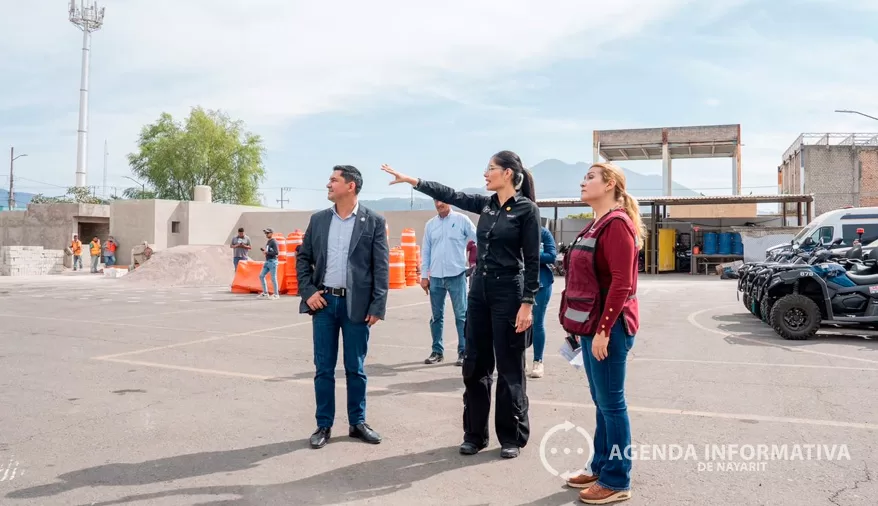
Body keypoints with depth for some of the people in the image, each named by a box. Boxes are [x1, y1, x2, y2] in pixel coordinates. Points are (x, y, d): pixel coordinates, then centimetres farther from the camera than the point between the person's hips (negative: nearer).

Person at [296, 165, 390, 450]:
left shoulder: (373, 221, -2)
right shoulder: (318, 220, 8)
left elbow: (382, 266, -4)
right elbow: (302, 258, 13)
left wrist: (377, 305, -10)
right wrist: (308, 292, 0)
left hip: (356, 304, -2)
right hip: (324, 302, 3)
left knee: (355, 368, 7)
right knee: (323, 368, 7)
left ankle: (357, 422, 22)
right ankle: (323, 425, 19)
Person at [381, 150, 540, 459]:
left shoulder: (527, 209, -9)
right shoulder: (486, 204, 10)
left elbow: (532, 260, -12)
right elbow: (450, 195, 10)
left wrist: (527, 303, -16)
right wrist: (411, 181, 4)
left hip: (508, 292, -7)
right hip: (480, 289, 7)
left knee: (509, 368, 3)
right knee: (475, 364, 10)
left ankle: (512, 437, 18)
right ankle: (475, 434, 22)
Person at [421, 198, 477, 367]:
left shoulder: (462, 220, -3)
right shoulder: (430, 224, 8)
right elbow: (426, 251, 9)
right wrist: (424, 275, 6)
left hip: (456, 275, -4)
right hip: (435, 277, 4)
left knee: (461, 315, 1)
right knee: (436, 316, 10)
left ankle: (463, 352, 8)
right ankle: (437, 351, 20)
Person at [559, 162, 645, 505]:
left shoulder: (617, 224, -14)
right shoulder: (595, 225, 15)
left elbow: (622, 283, -20)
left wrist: (604, 330, -22)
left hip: (608, 327, -9)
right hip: (591, 324, 9)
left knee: (611, 403, -1)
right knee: (601, 402, 16)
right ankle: (600, 467, 28)